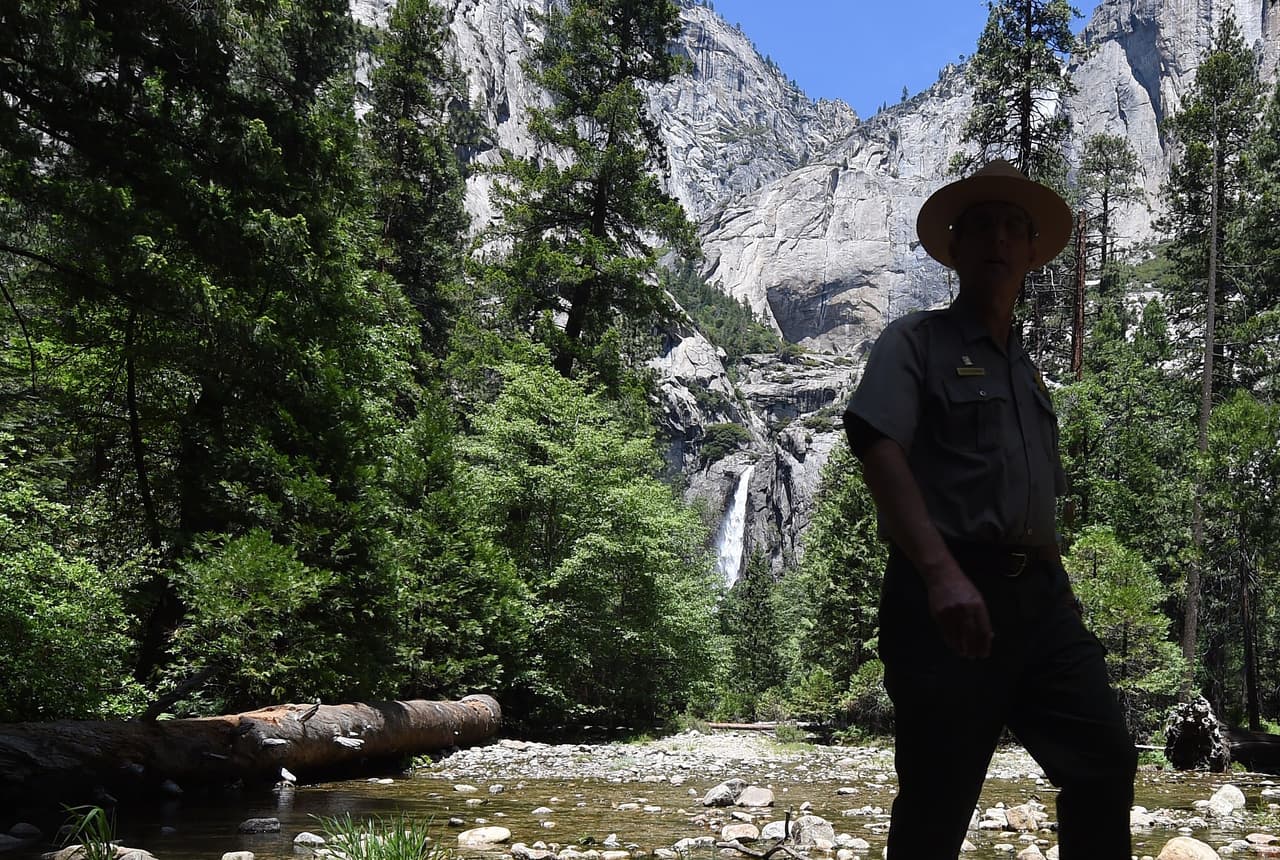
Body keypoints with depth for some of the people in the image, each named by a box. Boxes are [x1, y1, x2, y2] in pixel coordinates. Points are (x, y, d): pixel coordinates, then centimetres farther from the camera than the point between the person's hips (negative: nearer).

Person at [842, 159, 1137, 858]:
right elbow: (879, 450, -17)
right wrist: (941, 574, -29)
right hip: (946, 598, -6)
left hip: (1040, 597, 7)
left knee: (1106, 762, -3)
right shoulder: (915, 342, 1)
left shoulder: (1027, 370, 24)